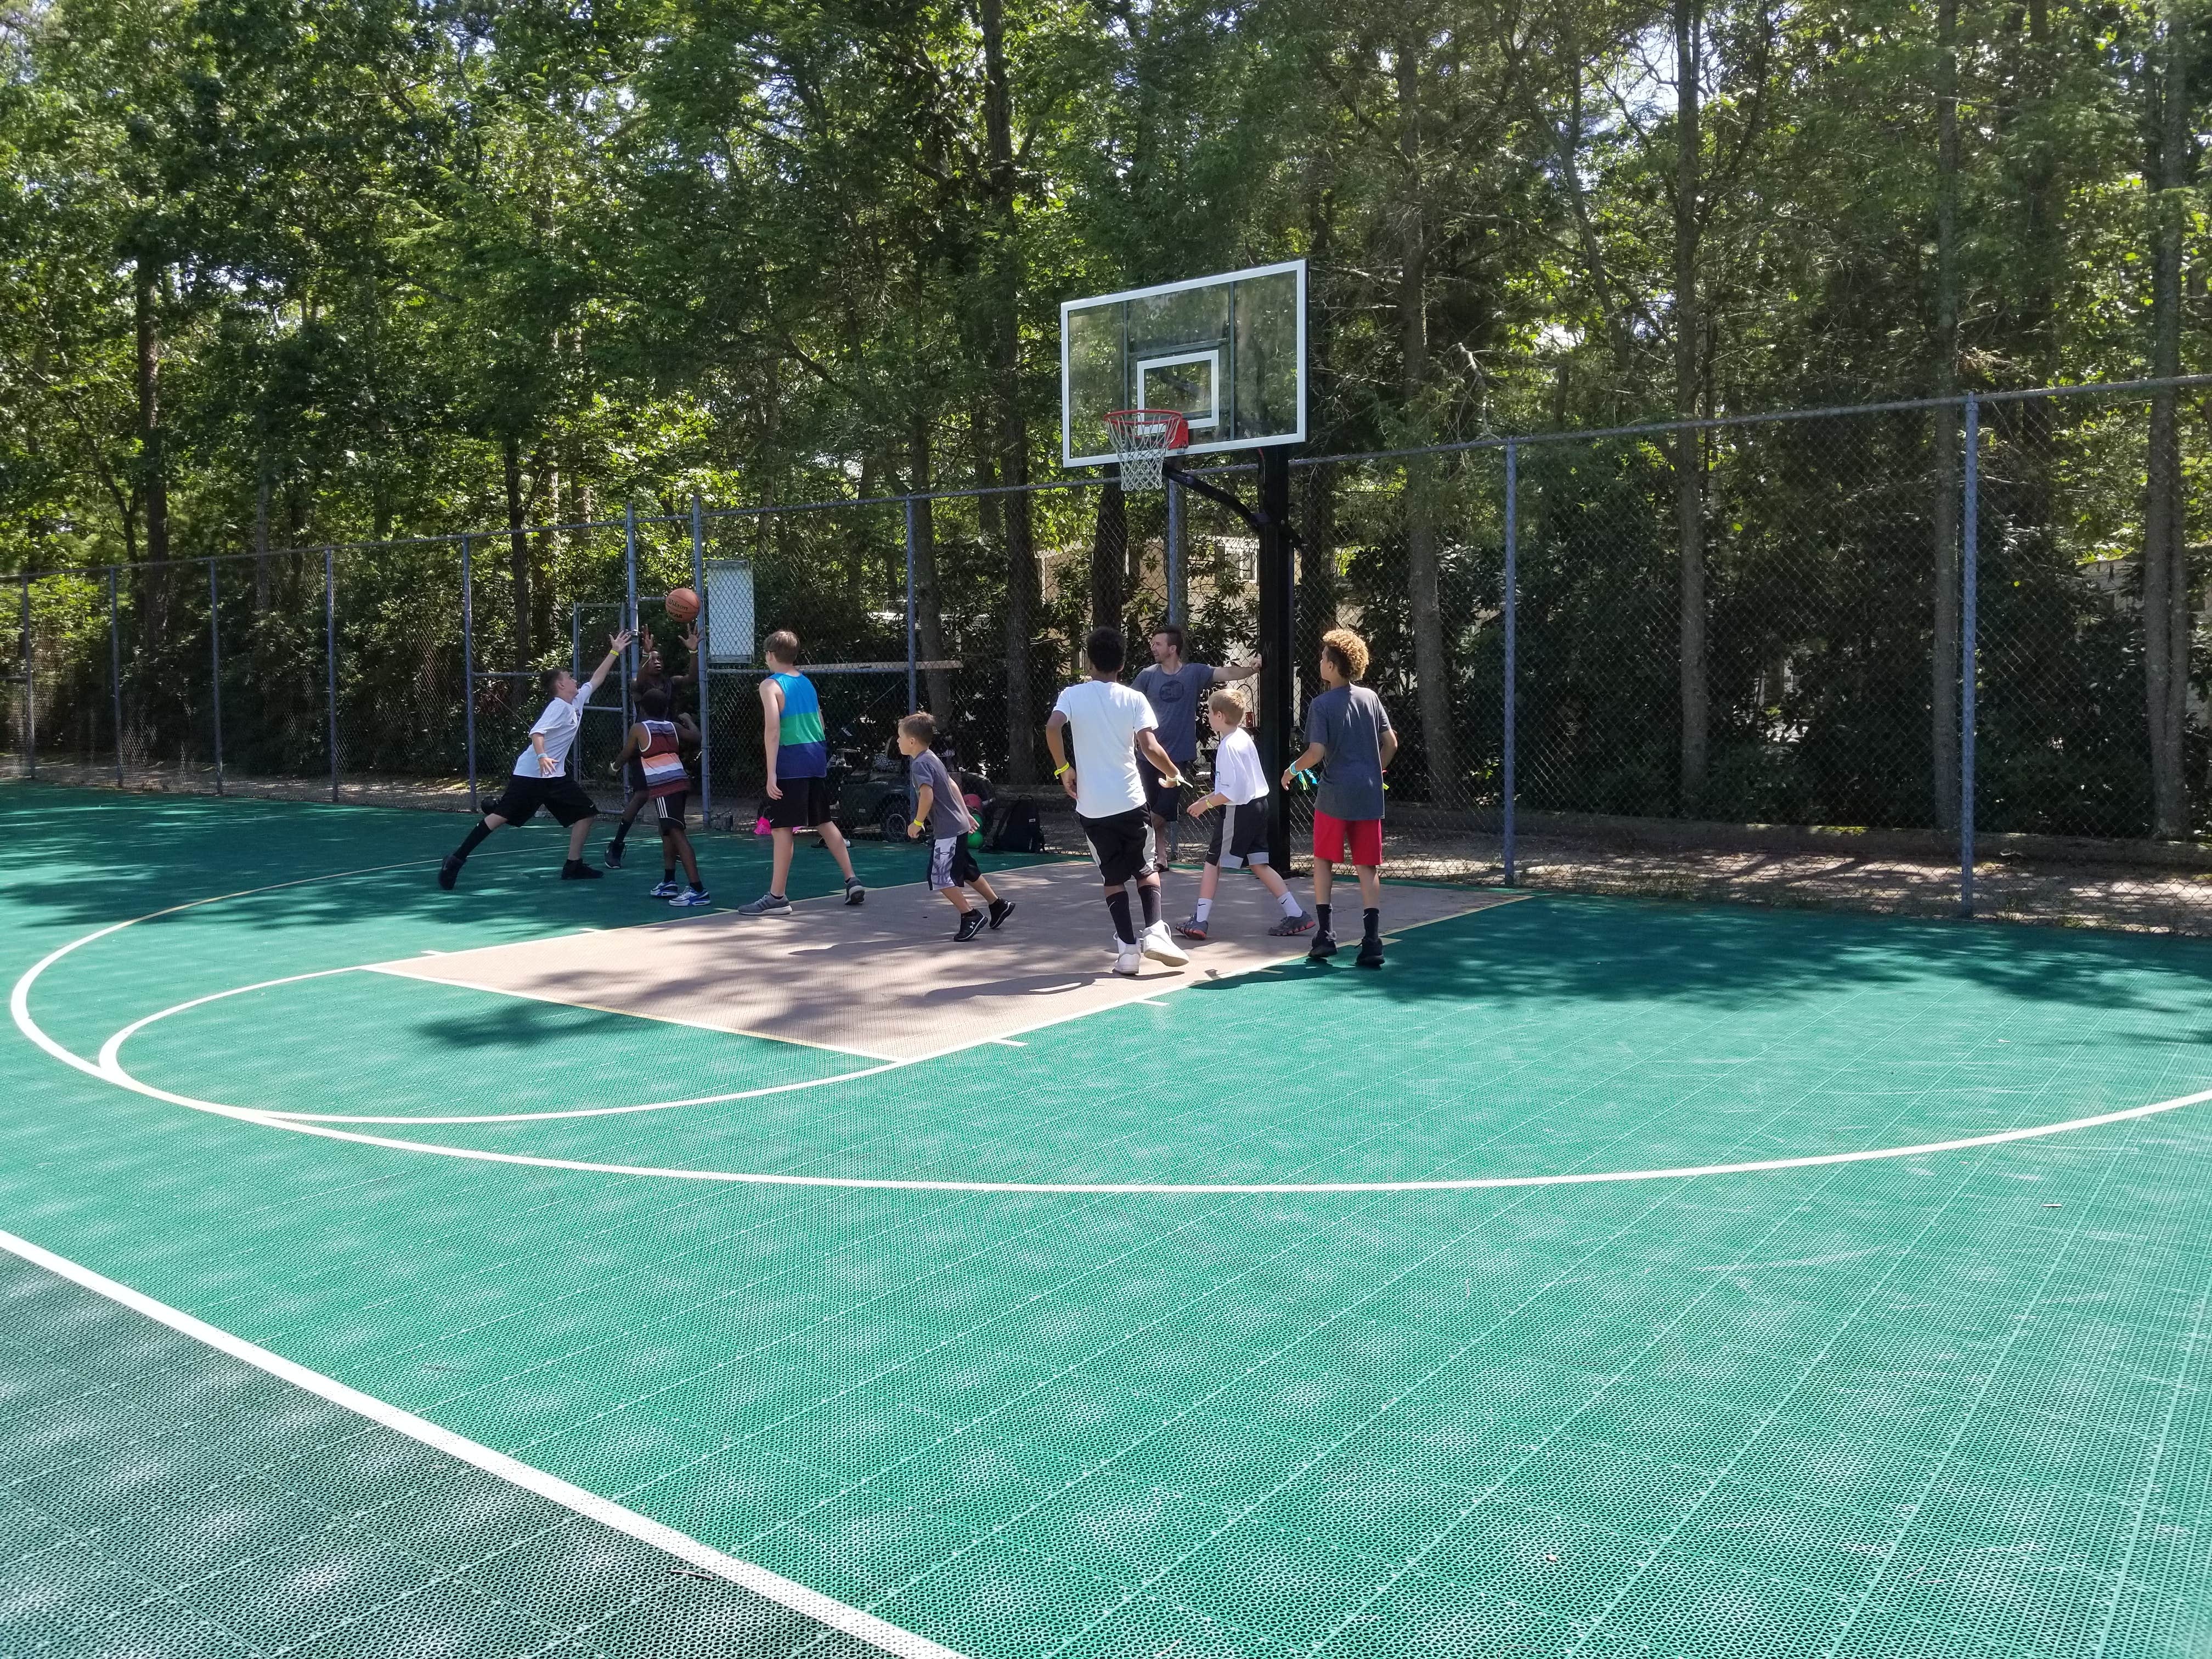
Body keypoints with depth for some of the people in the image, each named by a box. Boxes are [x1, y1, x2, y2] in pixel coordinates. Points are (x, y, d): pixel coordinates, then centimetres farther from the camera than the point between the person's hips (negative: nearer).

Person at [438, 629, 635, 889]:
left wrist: (615, 652, 21)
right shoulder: (558, 707, -13)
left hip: (555, 775, 9)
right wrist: (542, 756, -42)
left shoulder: (577, 701, 11)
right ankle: (456, 859, -3)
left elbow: (596, 679, 22)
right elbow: (537, 733, -25)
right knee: (502, 815, -8)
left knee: (586, 813, 4)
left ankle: (574, 866, 10)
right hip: (531, 773, -9)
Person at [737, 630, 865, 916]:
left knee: (783, 829, -4)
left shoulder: (771, 684, -7)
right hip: (817, 757, 7)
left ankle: (777, 898, -2)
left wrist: (771, 773, -19)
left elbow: (773, 729, -17)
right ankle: (852, 881, 17)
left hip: (791, 762, -7)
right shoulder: (807, 682, 15)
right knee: (824, 822, 18)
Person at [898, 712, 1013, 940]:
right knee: (968, 872, 20)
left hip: (947, 831, -10)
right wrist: (965, 814, 26)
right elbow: (952, 785, 20)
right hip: (958, 826, 10)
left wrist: (917, 823, -17)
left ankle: (971, 916, -4)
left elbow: (927, 795, -28)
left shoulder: (919, 765, -16)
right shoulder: (932, 759, 14)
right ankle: (999, 906, 28)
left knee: (940, 877, -6)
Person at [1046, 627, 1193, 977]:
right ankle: (1154, 931, -1)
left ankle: (1127, 947, 3)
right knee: (1146, 868, 17)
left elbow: (1052, 728, -18)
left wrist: (1064, 768, -5)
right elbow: (1149, 747, -14)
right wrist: (1173, 774, 3)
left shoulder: (1073, 694, 0)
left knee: (1113, 877, 11)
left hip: (1091, 807, 1)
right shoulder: (1134, 699, -3)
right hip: (1130, 801, -1)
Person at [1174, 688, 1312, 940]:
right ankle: (1296, 915, 10)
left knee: (1213, 862, 2)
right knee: (1258, 864, 13)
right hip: (1258, 805, 9)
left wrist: (1206, 803, -12)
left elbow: (1233, 792, -23)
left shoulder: (1228, 747, -19)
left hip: (1238, 812, -9)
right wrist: (1213, 797, 19)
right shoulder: (1244, 738, 10)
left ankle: (1199, 922, 6)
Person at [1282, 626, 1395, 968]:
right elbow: (1391, 743, 7)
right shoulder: (1370, 697, 6)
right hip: (1369, 796, 4)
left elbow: (1316, 752, -14)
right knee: (1368, 868, 5)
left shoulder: (1322, 704, -8)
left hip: (1334, 795, -4)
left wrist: (1292, 770, 3)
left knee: (1323, 860, 13)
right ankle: (1371, 941, -3)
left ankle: (1325, 935, 12)